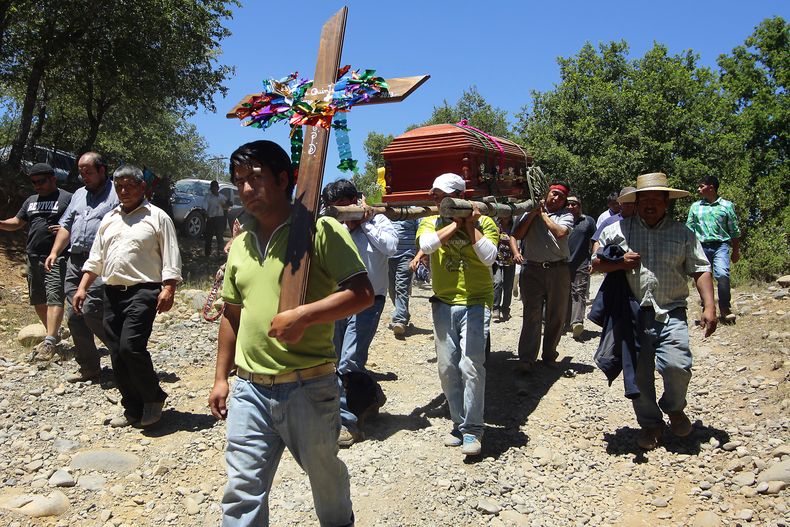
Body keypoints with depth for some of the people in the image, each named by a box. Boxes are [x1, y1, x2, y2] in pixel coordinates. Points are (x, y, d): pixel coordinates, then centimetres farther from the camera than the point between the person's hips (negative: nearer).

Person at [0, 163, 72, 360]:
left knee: (54, 298, -16)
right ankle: (54, 333, 29)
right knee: (38, 300, 13)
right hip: (33, 258, 8)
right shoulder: (31, 201, 20)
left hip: (56, 257, -8)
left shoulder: (67, 198, -2)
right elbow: (16, 222, 23)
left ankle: (50, 343, -23)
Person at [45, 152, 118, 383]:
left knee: (91, 310, -17)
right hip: (75, 261, 8)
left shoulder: (116, 194, -3)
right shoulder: (79, 195, 22)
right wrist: (55, 252, 12)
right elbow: (66, 225, 23)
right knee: (74, 315, 5)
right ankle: (89, 367, 15)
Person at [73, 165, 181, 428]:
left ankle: (153, 398, 3)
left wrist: (168, 289, -16)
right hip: (112, 293, 7)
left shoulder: (157, 217, 1)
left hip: (142, 291, -6)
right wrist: (82, 288, 12)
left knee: (130, 347, -18)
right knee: (117, 354, 6)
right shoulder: (109, 219, 18)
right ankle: (133, 409, 19)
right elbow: (96, 258, 21)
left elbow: (170, 258, -5)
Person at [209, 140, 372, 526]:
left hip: (309, 388, -4)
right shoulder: (240, 244, 10)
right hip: (249, 389, 5)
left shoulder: (321, 230, -9)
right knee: (242, 491, 8)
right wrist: (221, 378, 15)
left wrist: (302, 315, -24)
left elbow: (362, 293, -15)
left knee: (325, 474, 17)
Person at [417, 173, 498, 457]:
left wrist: (471, 226, -9)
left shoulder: (484, 222, 1)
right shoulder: (430, 222, 7)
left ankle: (472, 430, 2)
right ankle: (459, 424, 21)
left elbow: (488, 257, -14)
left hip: (475, 303, -3)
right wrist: (456, 223, -8)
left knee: (471, 366, -11)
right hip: (443, 303, 4)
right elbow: (427, 245, -15)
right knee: (447, 368, 7)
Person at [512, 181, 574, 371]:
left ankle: (549, 354, 25)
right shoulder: (530, 212, 11)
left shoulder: (566, 215, 8)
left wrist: (543, 215, -1)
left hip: (558, 270, 1)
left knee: (556, 316, 9)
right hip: (533, 269, -1)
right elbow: (517, 235, 0)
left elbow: (560, 232, -12)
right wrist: (533, 212, -3)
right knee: (531, 315, -4)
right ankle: (526, 359, -5)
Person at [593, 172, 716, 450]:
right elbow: (595, 264, 11)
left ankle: (674, 407, 15)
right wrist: (619, 263, -9)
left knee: (677, 366, -17)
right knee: (638, 374, 5)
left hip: (671, 314, -1)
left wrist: (709, 306, -5)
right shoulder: (617, 231, 7)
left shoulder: (682, 233, 9)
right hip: (632, 315, 1)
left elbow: (701, 270, 6)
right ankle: (650, 422, 27)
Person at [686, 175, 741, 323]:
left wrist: (736, 251, 10)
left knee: (722, 274, -23)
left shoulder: (726, 205, 6)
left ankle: (725, 308, -8)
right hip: (701, 246, 3)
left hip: (721, 245, -3)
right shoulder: (695, 207, 12)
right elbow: (689, 229, 13)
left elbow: (734, 231, 10)